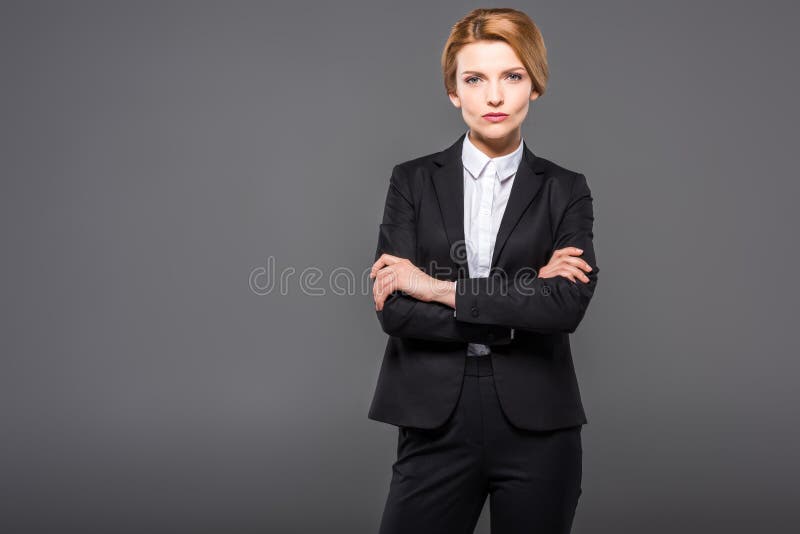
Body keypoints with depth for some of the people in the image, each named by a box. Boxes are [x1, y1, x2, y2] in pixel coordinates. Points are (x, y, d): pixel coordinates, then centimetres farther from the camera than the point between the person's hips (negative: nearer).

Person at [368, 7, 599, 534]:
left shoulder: (565, 190, 4)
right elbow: (394, 309, -8)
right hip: (436, 421, 0)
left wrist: (442, 288, -12)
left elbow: (568, 305, -13)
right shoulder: (414, 180, 4)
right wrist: (522, 297, -12)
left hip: (537, 426, 1)